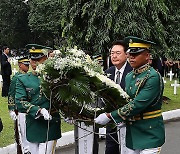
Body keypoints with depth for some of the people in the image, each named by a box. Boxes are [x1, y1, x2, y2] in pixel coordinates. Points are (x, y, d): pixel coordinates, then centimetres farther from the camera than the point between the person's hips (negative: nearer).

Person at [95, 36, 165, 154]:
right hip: (132, 134, 7)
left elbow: (137, 105, -23)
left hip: (149, 135, -7)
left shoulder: (153, 77, -16)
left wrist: (110, 116, -20)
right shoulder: (129, 77, 10)